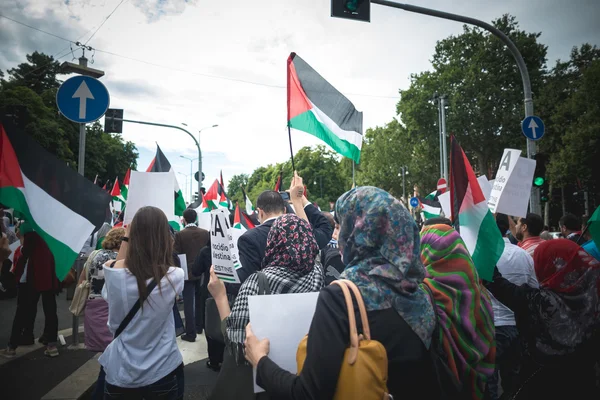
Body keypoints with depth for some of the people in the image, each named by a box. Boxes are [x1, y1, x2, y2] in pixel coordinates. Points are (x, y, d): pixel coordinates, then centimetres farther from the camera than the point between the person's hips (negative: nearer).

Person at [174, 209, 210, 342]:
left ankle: (190, 333, 3)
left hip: (188, 272, -4)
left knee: (188, 303, 1)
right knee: (200, 300, 18)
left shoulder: (179, 235, -11)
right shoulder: (205, 233, 0)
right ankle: (200, 326, 31)